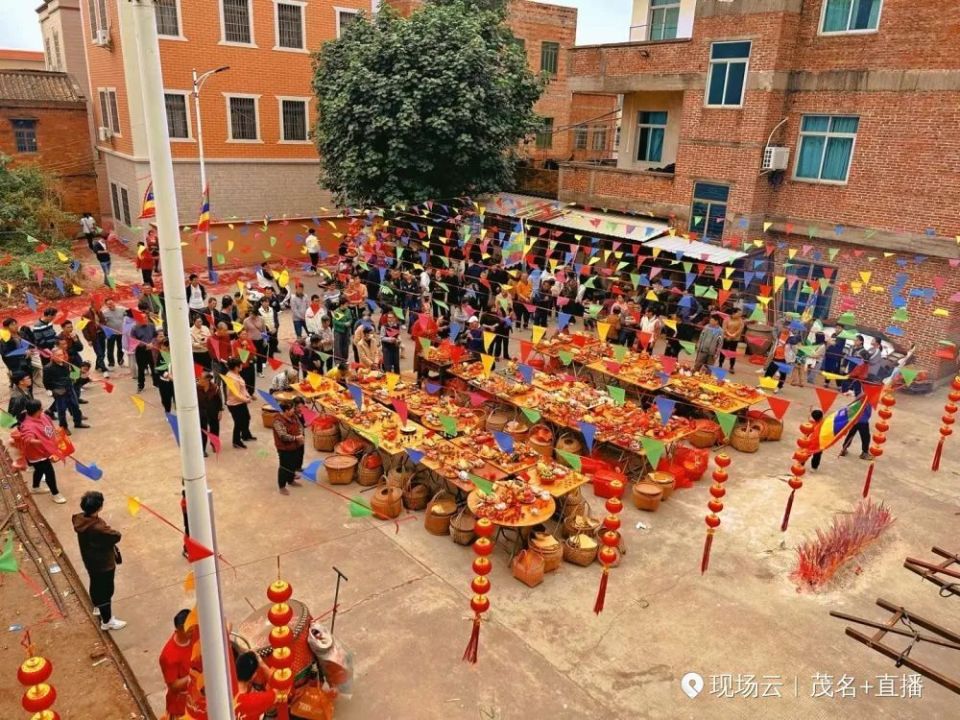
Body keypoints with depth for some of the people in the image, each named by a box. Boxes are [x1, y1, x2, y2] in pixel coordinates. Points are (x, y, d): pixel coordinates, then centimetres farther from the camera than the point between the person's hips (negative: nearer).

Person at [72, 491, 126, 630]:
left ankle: (98, 607, 54)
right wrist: (109, 529, -6)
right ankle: (107, 621, 29)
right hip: (104, 564, -8)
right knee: (105, 591, 11)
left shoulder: (80, 519, -14)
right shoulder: (98, 528, -40)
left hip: (90, 562, 8)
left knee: (95, 585, 30)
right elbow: (116, 536, -23)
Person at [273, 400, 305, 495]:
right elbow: (283, 436, -32)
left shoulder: (293, 416, -2)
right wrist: (296, 438, -27)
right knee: (285, 467, 4)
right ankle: (282, 487, 18)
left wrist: (300, 435, -12)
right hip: (284, 448, -8)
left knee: (293, 465, 21)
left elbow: (300, 425, 7)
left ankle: (291, 480, 42)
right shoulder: (278, 421, -27)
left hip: (295, 446, 8)